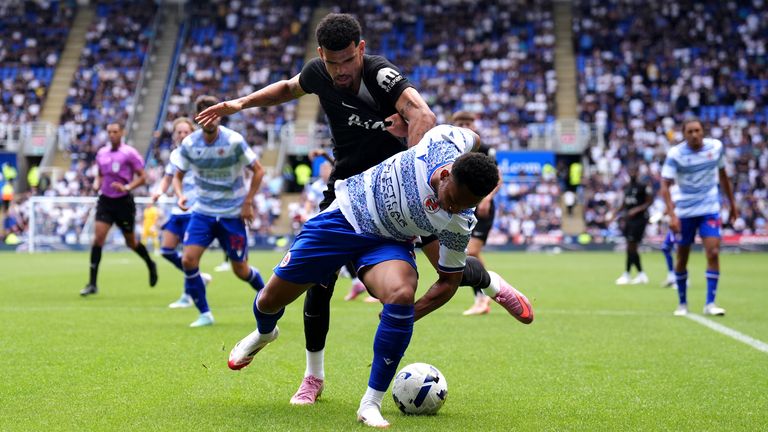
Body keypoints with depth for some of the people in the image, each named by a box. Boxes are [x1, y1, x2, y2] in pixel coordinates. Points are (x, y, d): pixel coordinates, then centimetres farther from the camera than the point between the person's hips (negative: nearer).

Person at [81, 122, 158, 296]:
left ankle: (151, 265, 39)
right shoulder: (101, 153, 7)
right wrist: (97, 184, 0)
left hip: (123, 202, -3)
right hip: (105, 200, 3)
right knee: (98, 238, -11)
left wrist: (127, 187, -21)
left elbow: (142, 177, -7)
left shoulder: (129, 153, -8)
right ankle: (92, 284, -9)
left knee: (131, 242, 9)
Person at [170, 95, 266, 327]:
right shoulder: (189, 144, -5)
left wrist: (247, 203, -9)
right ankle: (204, 314, -1)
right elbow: (178, 175, 7)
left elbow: (258, 171, -5)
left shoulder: (234, 141, -13)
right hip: (203, 211, 3)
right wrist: (180, 195, -14)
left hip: (232, 213, -2)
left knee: (240, 270, 2)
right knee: (188, 260, -15)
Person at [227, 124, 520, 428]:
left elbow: (449, 281, -10)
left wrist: (406, 316, -17)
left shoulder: (458, 224, -25)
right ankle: (265, 333, 48)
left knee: (402, 294, -36)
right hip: (346, 211, 2)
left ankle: (371, 404, -21)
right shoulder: (445, 142, -26)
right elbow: (473, 137, -2)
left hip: (387, 243, -2)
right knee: (270, 300, 6)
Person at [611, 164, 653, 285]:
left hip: (640, 219, -8)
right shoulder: (626, 187, 13)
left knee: (631, 247, -8)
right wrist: (614, 215, 15)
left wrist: (637, 210, -20)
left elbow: (649, 202, -9)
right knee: (632, 248, 7)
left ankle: (626, 274, -1)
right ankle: (641, 275, 16)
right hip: (629, 219, 8)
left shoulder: (644, 186, -9)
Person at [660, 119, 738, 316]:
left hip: (709, 209, 1)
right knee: (682, 259, 6)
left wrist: (732, 204, 15)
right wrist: (672, 215, -30)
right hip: (684, 212, -1)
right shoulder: (675, 154, -14)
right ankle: (682, 303, 24)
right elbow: (665, 185, -18)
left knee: (713, 253, -14)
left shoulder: (716, 147, -4)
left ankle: (710, 303, -7)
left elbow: (723, 175, 12)